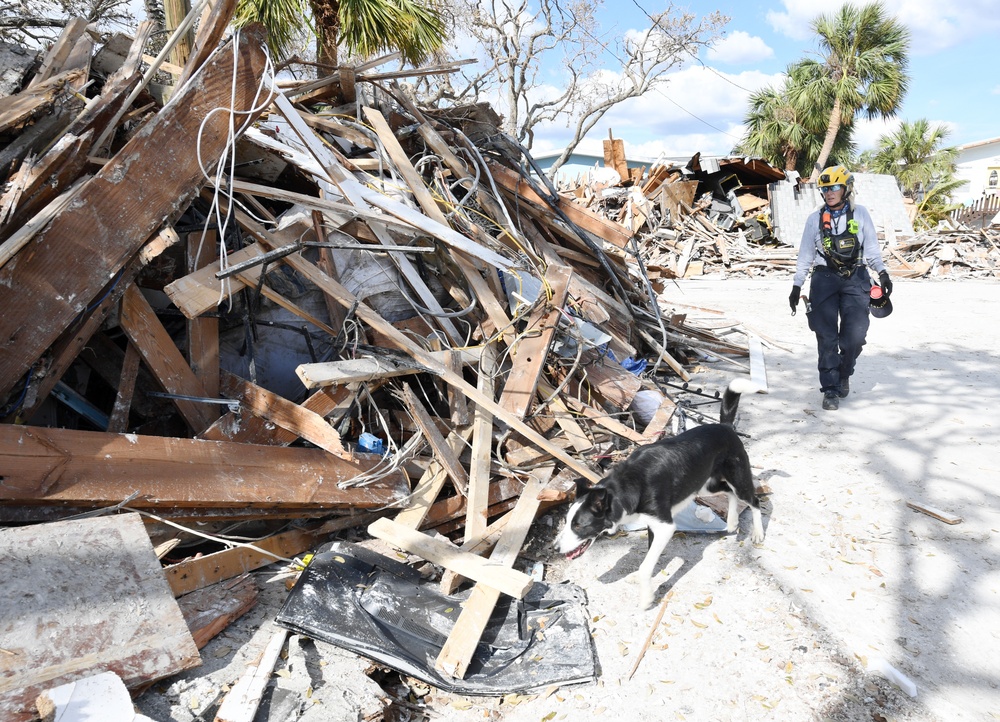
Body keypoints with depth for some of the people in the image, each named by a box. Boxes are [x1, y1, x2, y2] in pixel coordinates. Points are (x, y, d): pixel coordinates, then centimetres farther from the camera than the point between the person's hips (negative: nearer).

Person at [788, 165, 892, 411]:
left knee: (855, 335, -8)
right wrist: (796, 286, 8)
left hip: (855, 279, 0)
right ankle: (831, 390, 3)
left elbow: (871, 247, 11)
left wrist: (882, 273, -1)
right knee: (827, 337, -4)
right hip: (824, 279, 0)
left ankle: (843, 374, 20)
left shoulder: (860, 213, 7)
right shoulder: (815, 219, 7)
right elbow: (805, 255, 11)